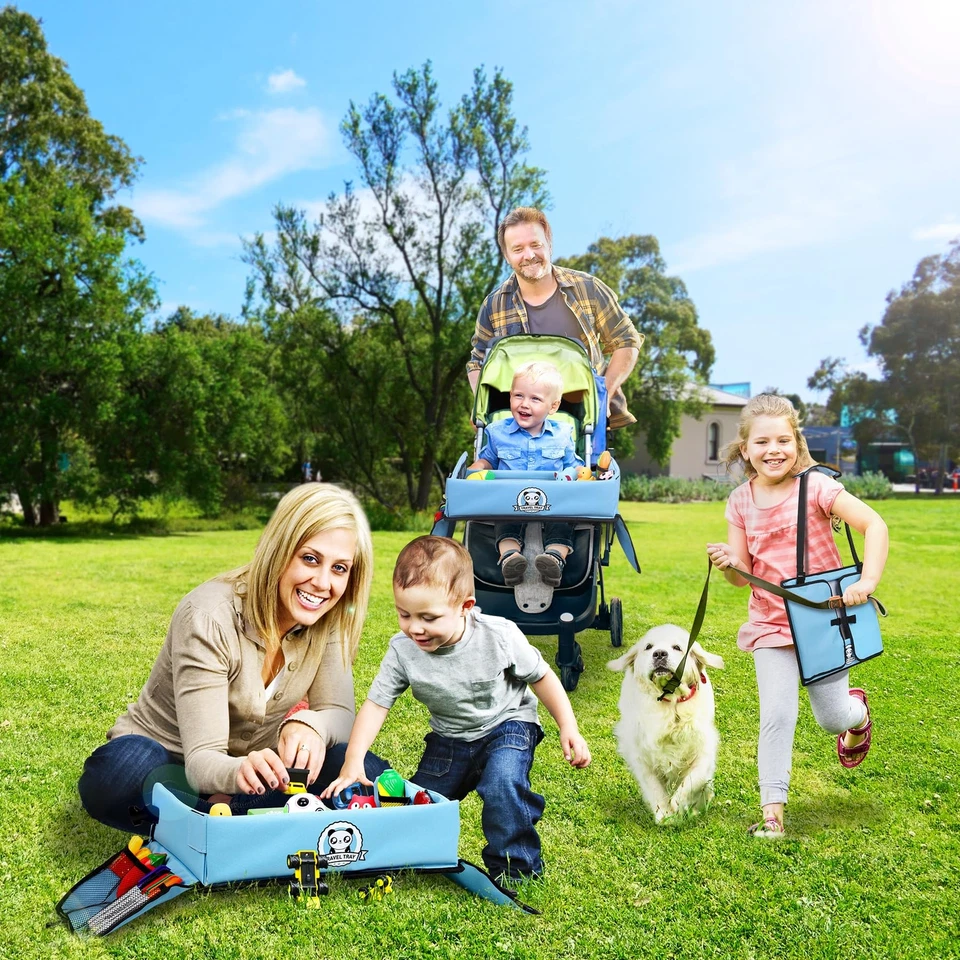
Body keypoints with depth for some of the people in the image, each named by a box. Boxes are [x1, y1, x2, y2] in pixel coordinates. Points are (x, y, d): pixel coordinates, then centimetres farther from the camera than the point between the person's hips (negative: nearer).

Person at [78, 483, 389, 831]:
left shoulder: (327, 620, -11)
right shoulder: (210, 616, -26)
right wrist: (238, 772, -54)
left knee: (369, 773, -23)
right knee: (119, 772, -38)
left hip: (250, 765, 4)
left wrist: (307, 724, -37)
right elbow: (202, 762, -30)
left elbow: (341, 714, -12)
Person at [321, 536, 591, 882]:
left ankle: (515, 870, -8)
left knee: (502, 785, -30)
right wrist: (353, 762, -28)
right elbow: (376, 703, -16)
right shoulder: (403, 650, -21)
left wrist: (569, 728, -13)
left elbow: (541, 676, -12)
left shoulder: (499, 637, -28)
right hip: (448, 739, 4)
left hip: (507, 726, -4)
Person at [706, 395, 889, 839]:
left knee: (833, 718, 7)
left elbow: (874, 524, -18)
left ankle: (857, 711, 45)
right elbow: (742, 576, 1)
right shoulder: (741, 501, -2)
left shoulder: (815, 486, -14)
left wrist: (868, 579, -29)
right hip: (771, 623, 2)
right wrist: (728, 562, -22)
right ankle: (772, 810, 8)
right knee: (777, 717, -5)